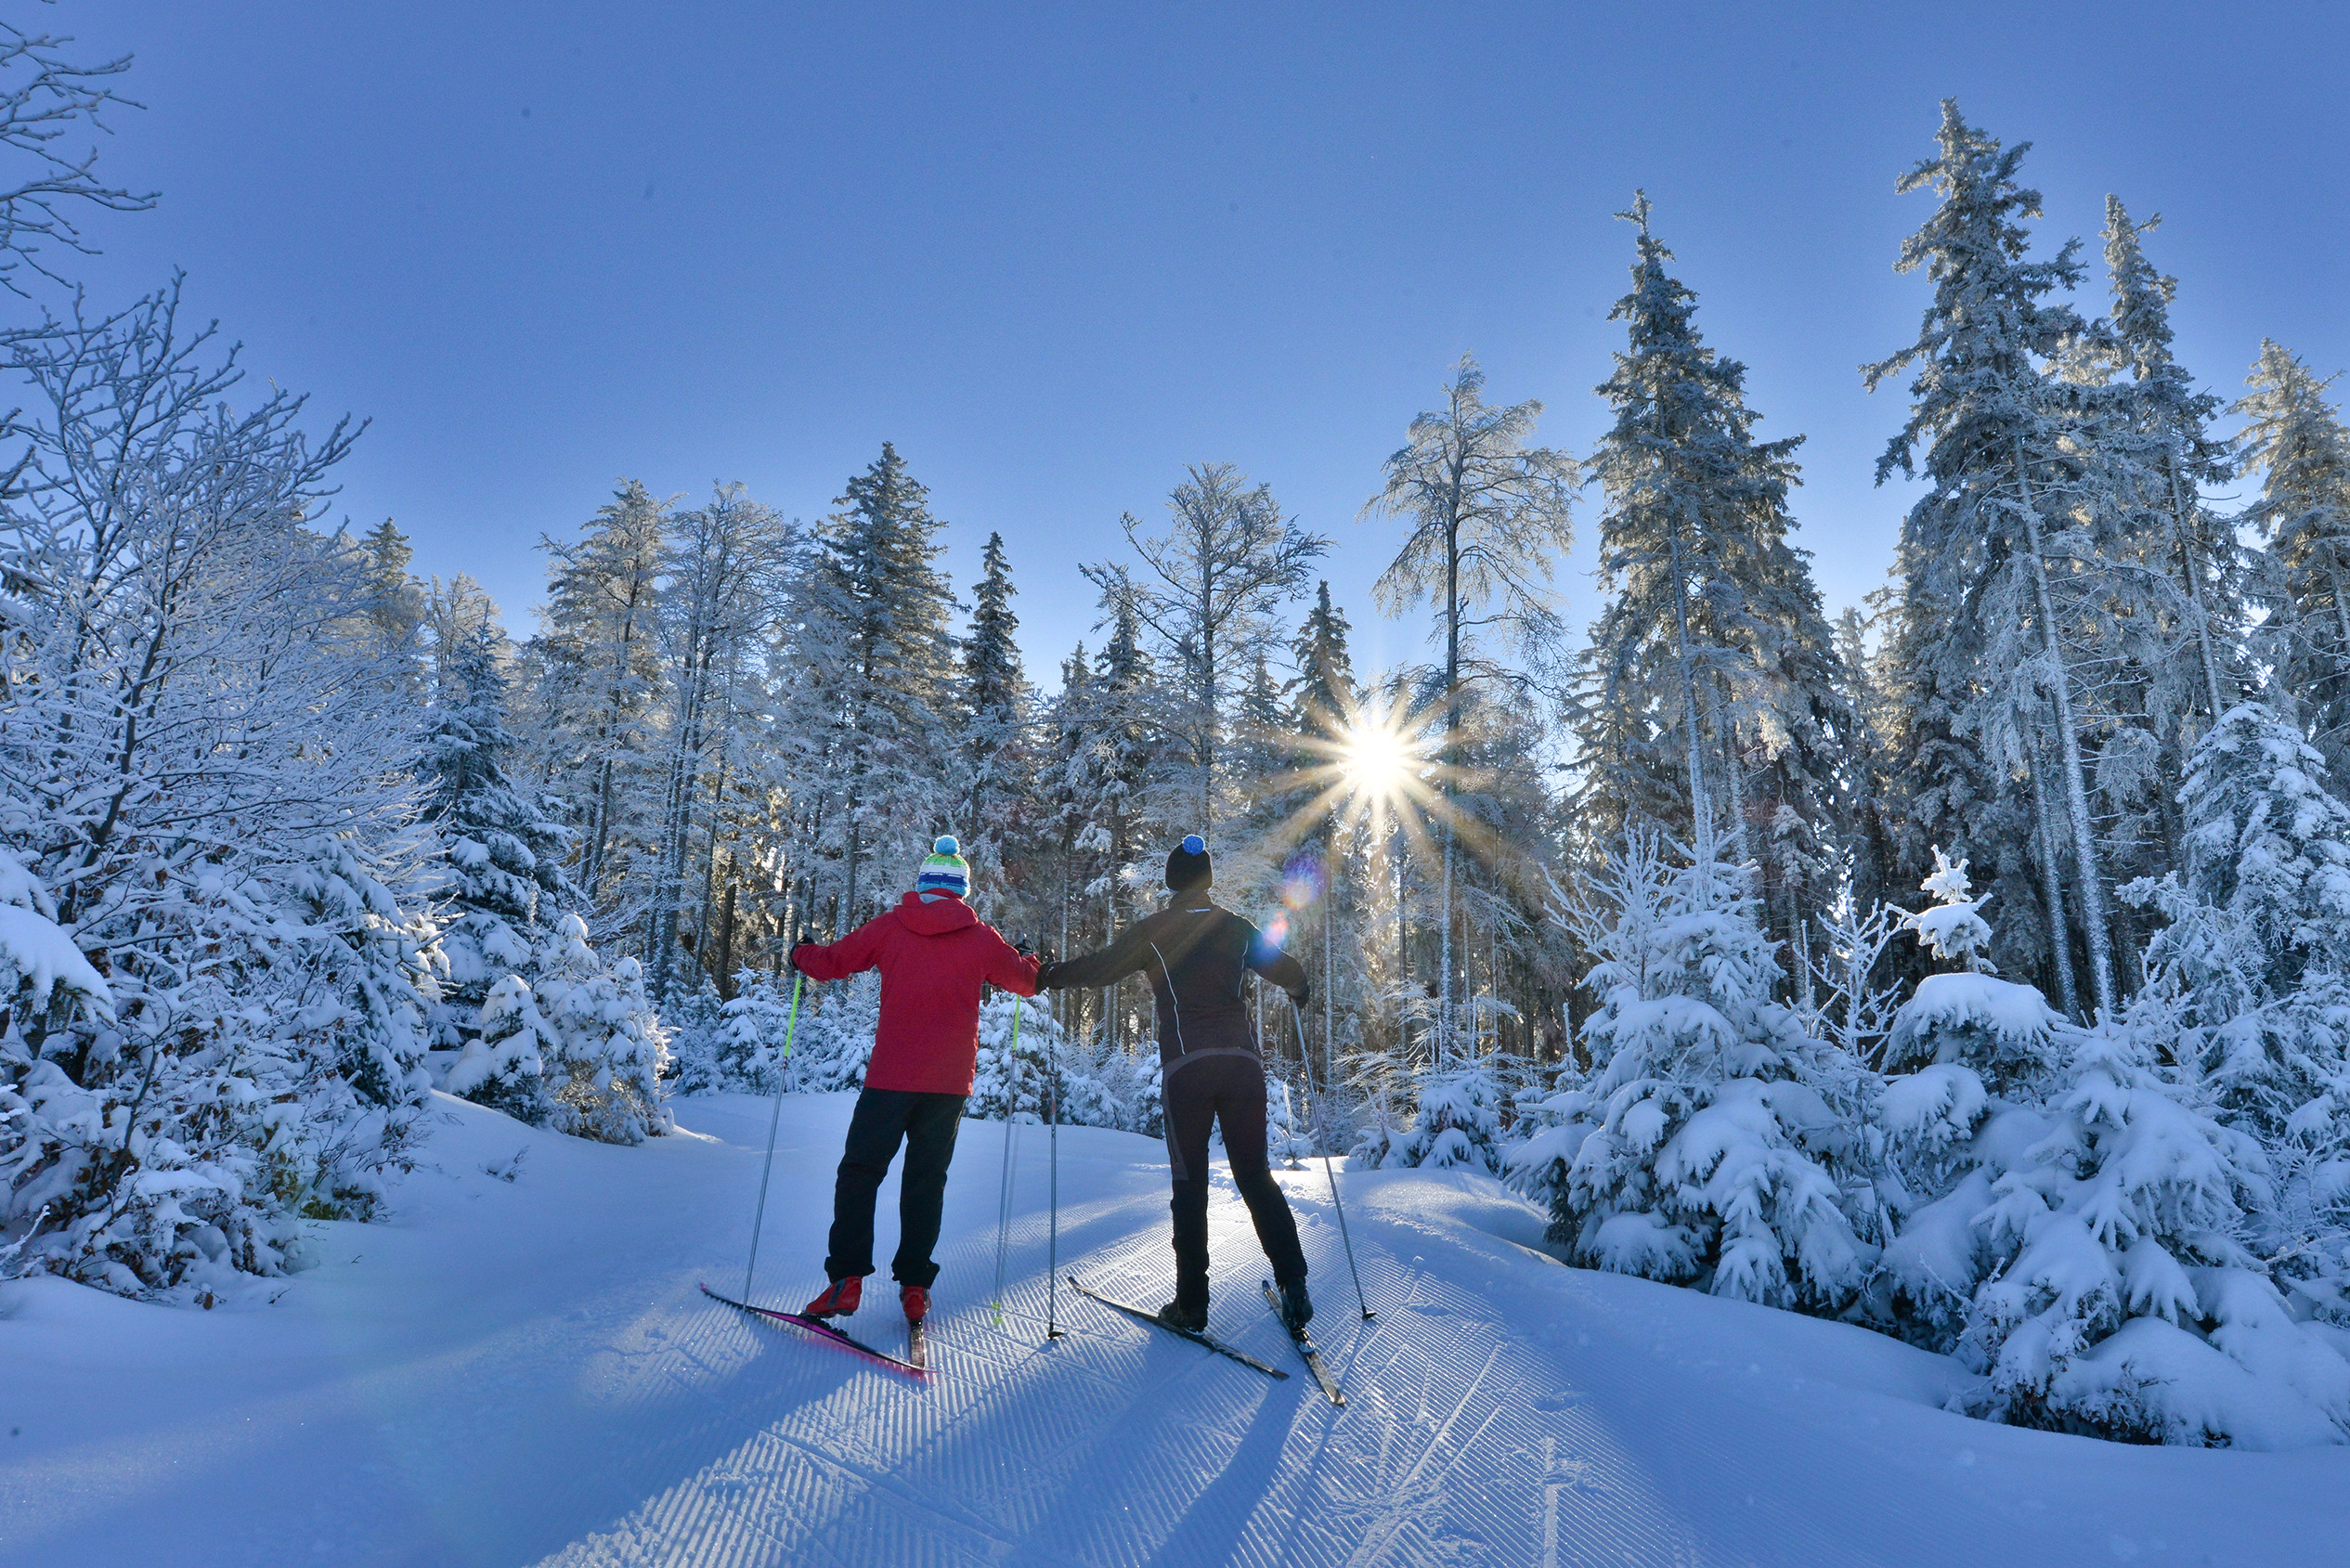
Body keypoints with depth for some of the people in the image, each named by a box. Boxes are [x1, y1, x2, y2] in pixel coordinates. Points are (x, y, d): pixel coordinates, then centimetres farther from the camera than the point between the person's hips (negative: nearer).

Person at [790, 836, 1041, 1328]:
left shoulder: (890, 927, 0)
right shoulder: (981, 937, 2)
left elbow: (831, 962, 7)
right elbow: (1027, 980, 13)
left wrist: (800, 954, 28)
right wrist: (1030, 962, 36)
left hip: (890, 1077, -1)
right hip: (950, 1083, 1)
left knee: (859, 1172, 10)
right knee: (927, 1180, 12)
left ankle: (847, 1278, 3)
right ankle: (914, 1286, 12)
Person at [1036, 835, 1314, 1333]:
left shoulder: (1153, 931, 1)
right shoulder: (1237, 927, 10)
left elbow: (1102, 967, -3)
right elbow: (1290, 973, 14)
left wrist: (1048, 975, 13)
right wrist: (1299, 990, 37)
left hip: (1186, 1066, -2)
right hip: (1242, 1060, 2)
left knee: (1190, 1183, 6)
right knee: (1255, 1175, 11)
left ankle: (1192, 1304, 9)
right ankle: (1293, 1282, 2)